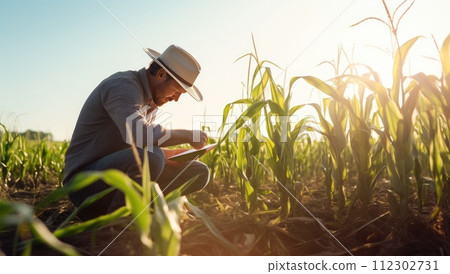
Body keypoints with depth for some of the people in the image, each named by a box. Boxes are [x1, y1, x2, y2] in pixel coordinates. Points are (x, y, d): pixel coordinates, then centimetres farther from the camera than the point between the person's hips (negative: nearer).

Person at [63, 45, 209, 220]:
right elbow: (137, 136, -35)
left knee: (199, 173, 2)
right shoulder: (122, 85, -17)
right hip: (85, 180, -9)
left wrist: (180, 153, 0)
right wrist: (188, 136, -21)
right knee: (151, 158, -38)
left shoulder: (150, 101, 13)